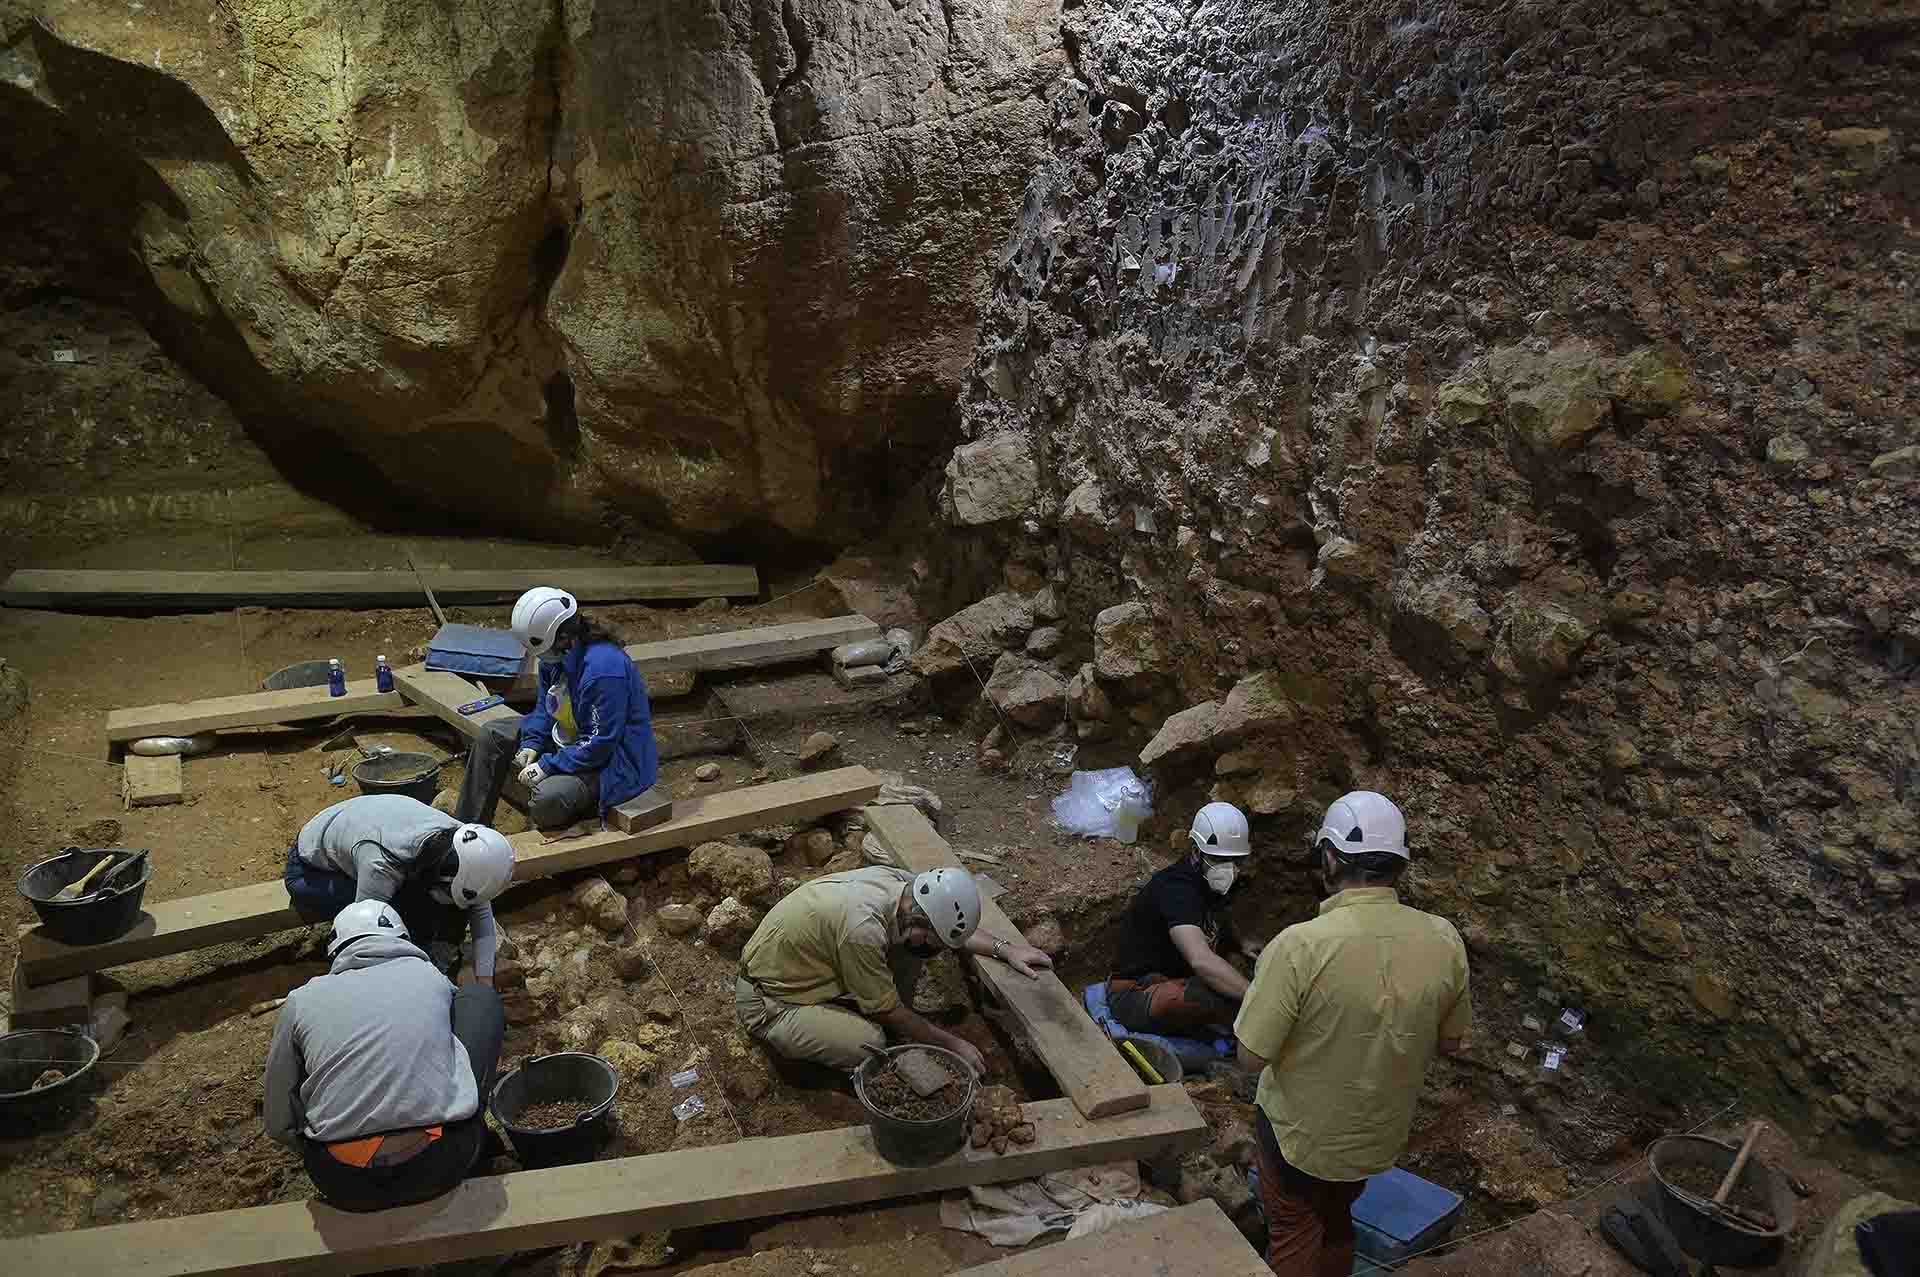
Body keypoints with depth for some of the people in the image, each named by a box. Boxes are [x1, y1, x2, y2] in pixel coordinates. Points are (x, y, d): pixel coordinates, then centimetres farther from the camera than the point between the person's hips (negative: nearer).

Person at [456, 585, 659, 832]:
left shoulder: (604, 669, -33)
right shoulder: (555, 654, -5)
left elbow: (599, 744, -29)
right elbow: (545, 705, 11)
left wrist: (547, 766, -24)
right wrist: (531, 744, -4)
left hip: (610, 758, -10)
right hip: (570, 736, 10)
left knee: (548, 796, -34)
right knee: (491, 734, 10)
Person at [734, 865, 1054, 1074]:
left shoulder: (902, 882, -13)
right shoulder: (862, 928, -37)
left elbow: (955, 930, 8)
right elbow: (889, 1011, -22)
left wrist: (1005, 949, -3)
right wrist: (954, 1045, -12)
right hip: (768, 1003, -7)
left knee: (908, 953, -7)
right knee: (869, 1044, -28)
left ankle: (898, 1033, 10)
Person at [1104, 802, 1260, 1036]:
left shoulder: (1210, 883, 5)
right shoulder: (1175, 888, -25)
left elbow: (1216, 931, 28)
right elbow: (1201, 961, -41)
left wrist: (1240, 946, 7)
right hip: (1137, 993, -10)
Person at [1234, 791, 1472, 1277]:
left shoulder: (1299, 946, -33)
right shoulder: (1444, 941, -18)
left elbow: (1252, 1055, -23)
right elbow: (1450, 1041, -2)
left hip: (1300, 1135, -4)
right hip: (1381, 1136, 4)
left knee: (1294, 1237, 21)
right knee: (1337, 1224, 31)